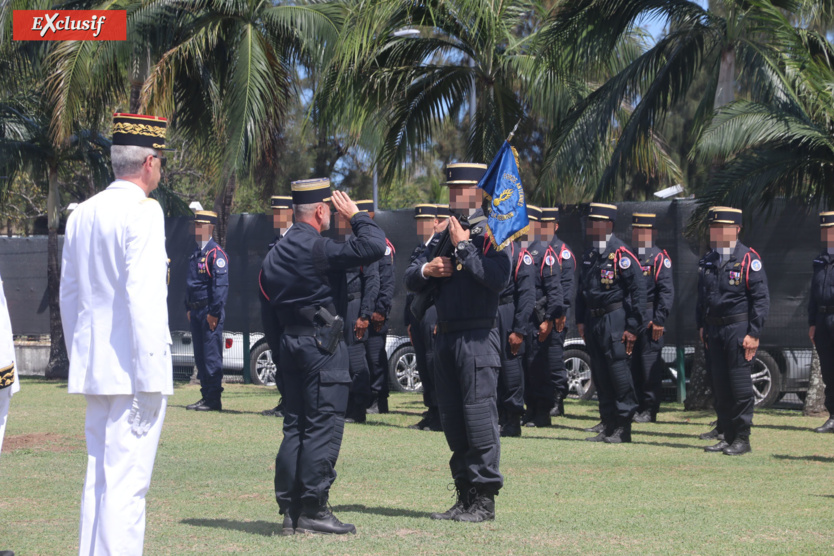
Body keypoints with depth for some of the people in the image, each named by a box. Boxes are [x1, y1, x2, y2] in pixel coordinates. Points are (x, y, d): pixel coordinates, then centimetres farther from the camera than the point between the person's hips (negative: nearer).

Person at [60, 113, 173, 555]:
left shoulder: (82, 214, 12)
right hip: (131, 368, -8)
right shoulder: (143, 212, -11)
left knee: (98, 478, 13)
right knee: (126, 482, -8)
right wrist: (152, 375, -17)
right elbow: (144, 296, -18)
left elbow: (68, 295, 16)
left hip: (93, 369, 8)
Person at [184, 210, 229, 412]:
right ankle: (206, 396, 16)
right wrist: (188, 308, 17)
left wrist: (214, 312, -18)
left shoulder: (216, 253, -10)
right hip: (196, 312, 9)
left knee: (212, 355, -6)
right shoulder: (195, 253, 16)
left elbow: (221, 284, -15)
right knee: (200, 355, 10)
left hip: (209, 311, -9)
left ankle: (214, 400, -3)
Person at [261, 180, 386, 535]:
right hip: (322, 344, -8)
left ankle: (291, 510, 10)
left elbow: (267, 290, 18)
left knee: (295, 427, 10)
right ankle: (313, 510, -6)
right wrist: (355, 215, -6)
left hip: (291, 342, 9)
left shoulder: (278, 251, 13)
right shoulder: (318, 248, -15)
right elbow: (374, 246, -23)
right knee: (323, 428, -5)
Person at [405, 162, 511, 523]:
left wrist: (463, 247, -15)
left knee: (479, 416, -7)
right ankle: (465, 497, 15)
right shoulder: (444, 235, 18)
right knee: (452, 420, 9)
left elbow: (499, 279, -22)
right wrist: (426, 269, -6)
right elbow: (411, 282, 17)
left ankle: (485, 500, -2)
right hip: (446, 337, 8)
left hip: (477, 339, -7)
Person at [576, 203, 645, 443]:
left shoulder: (620, 254, -11)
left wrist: (632, 327, -14)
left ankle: (623, 427, 2)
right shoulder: (589, 255, 11)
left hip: (614, 319, -7)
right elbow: (581, 290, 20)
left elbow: (639, 289, -12)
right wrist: (580, 320, 13)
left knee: (618, 371, -6)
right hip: (593, 320, 7)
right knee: (600, 375, 10)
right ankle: (608, 425, 18)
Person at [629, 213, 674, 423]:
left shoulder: (659, 258, -3)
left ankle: (649, 410, 0)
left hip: (649, 317, -6)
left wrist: (659, 321, -15)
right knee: (633, 364, 7)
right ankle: (637, 407, 13)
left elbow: (667, 291, -8)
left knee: (650, 364, -4)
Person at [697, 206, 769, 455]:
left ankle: (742, 439, 2)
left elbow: (761, 299, -10)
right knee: (720, 385, 8)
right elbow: (701, 296, 21)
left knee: (740, 385, -5)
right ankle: (727, 437, 16)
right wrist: (701, 326, 14)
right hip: (714, 330, 6)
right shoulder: (708, 260, 12)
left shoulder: (748, 259, -7)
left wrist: (753, 334, -14)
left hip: (738, 328, -6)